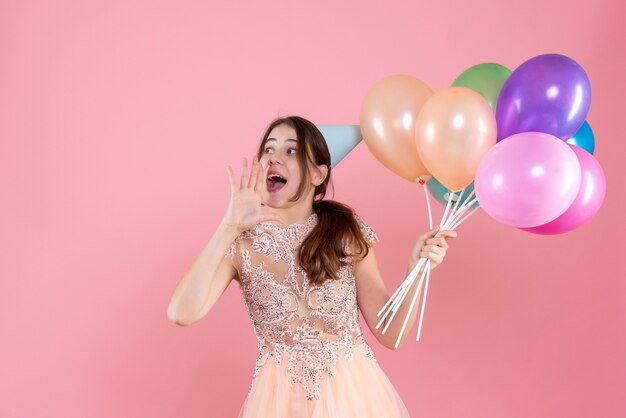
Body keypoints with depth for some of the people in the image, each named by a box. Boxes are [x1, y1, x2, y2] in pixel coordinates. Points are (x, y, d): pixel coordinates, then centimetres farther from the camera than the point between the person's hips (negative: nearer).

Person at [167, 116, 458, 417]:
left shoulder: (348, 234, -5)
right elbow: (182, 313, -23)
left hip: (354, 392, 1)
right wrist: (230, 226, -25)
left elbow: (390, 333, -5)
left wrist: (417, 269, -19)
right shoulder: (241, 244, -7)